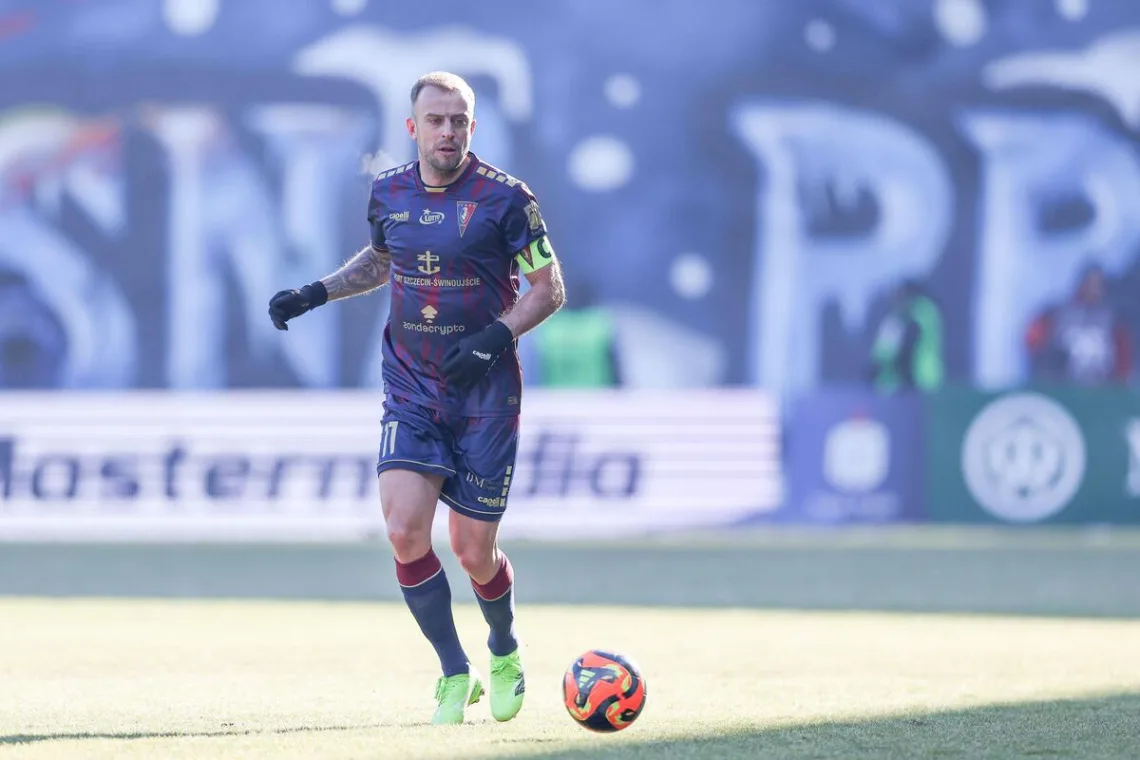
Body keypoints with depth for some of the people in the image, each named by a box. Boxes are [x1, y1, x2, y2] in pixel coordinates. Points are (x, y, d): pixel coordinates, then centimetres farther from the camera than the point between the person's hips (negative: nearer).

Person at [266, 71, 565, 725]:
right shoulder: (389, 193, 2)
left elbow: (550, 289, -5)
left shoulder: (505, 197, -11)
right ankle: (456, 675, 2)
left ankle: (506, 653, 33)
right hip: (411, 388, 3)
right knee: (405, 530, -15)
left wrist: (496, 335, -20)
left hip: (486, 393, -3)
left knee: (473, 551, 1)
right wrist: (317, 293, 11)